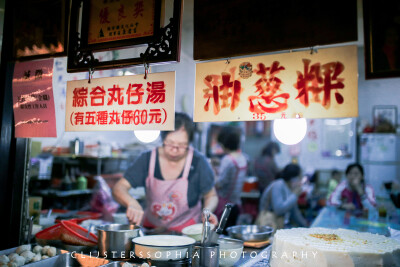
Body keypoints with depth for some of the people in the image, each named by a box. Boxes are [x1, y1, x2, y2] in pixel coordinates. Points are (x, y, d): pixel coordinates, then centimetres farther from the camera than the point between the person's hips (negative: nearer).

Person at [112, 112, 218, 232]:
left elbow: (211, 196, 4)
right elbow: (119, 188, -9)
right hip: (150, 228, 1)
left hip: (186, 232, -1)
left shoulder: (198, 162, -10)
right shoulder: (147, 159, -4)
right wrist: (132, 203, -30)